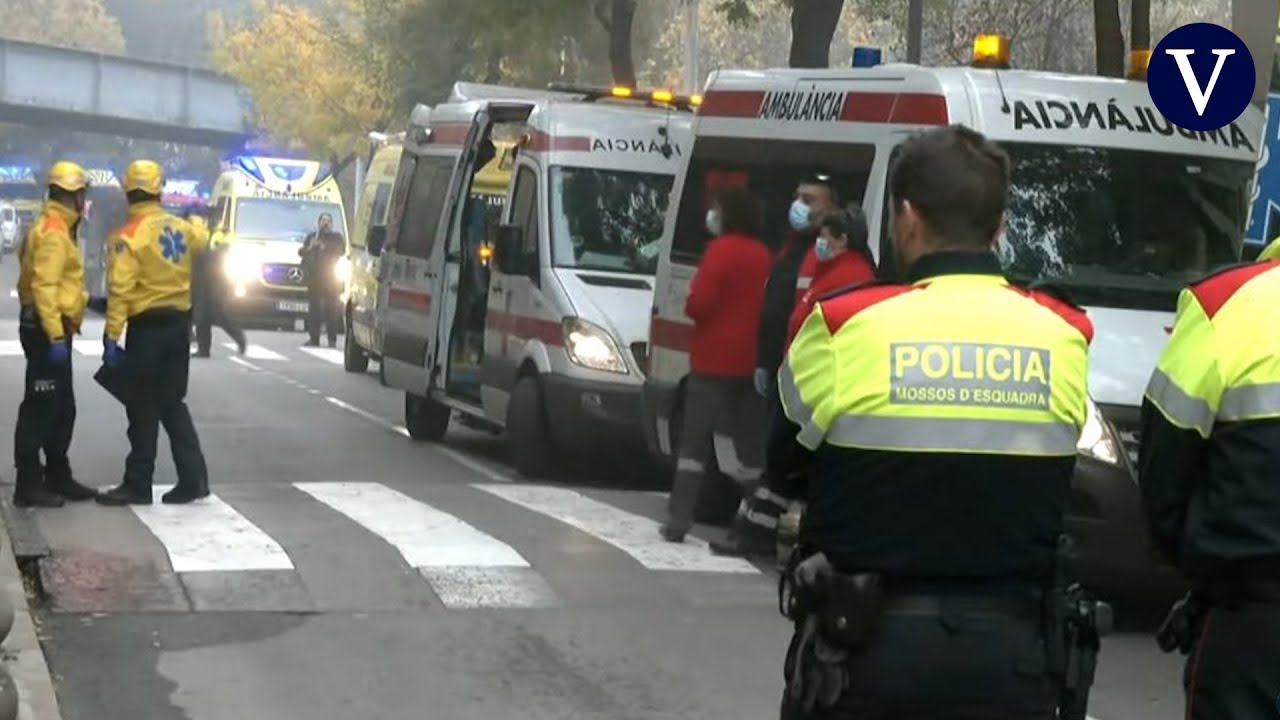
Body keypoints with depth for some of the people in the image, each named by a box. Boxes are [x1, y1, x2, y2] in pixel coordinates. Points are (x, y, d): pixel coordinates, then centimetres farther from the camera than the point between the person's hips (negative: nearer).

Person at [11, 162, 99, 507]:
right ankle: (28, 485, -6)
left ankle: (58, 478, 24)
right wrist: (55, 336, -27)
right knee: (40, 408, -8)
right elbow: (44, 287, -25)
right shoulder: (53, 232, -16)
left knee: (62, 408, 16)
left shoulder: (55, 228, 17)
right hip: (47, 329, -11)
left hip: (51, 328, 11)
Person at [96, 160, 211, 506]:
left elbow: (120, 291, -19)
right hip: (179, 324, 6)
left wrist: (112, 337, -18)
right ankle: (193, 477, 10)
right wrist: (198, 225, 53)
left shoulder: (129, 236, -14)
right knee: (172, 403, 15)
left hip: (148, 328, -6)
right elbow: (203, 241, 31)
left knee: (143, 408, 0)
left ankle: (138, 485, 5)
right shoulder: (180, 228, 5)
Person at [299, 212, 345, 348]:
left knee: (331, 309, -8)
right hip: (314, 278, 2)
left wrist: (325, 247, -16)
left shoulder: (336, 237, 11)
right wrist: (310, 247, -9)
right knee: (314, 308, -2)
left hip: (330, 278, -2)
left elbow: (341, 250, -6)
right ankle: (314, 338, 0)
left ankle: (332, 340, -8)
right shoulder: (312, 237, 18)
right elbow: (301, 252, 11)